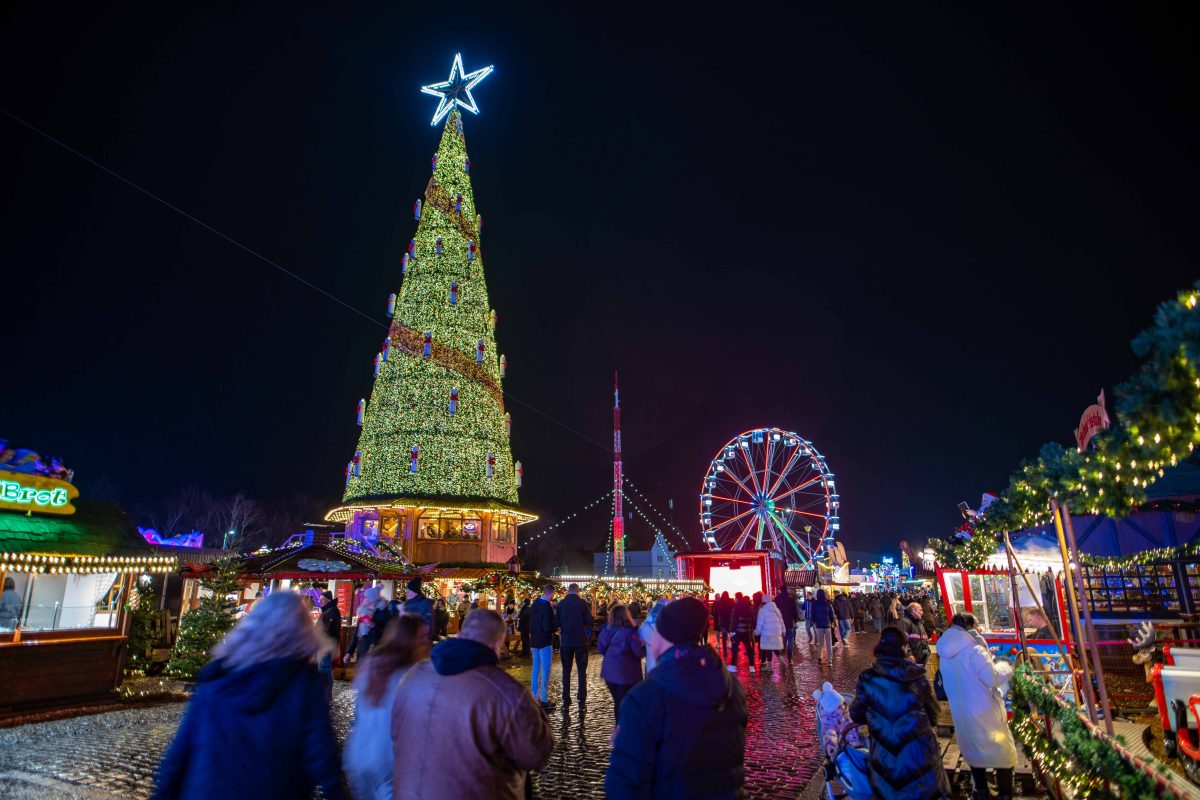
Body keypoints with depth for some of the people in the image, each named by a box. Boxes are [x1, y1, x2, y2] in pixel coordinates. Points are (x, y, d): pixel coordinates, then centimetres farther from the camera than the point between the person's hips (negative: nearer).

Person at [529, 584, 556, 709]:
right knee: (545, 671, -1)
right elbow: (548, 627, -23)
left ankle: (534, 698, 19)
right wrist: (556, 625, -5)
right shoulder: (547, 607, -20)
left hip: (534, 641, 8)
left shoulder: (534, 605, 6)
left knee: (536, 669, 14)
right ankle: (544, 700, 2)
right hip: (545, 642, -8)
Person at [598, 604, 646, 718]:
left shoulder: (607, 630, -3)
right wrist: (644, 646, 3)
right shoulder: (630, 632, -18)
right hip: (627, 674, -5)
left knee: (618, 702, 18)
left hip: (610, 672, 5)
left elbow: (600, 649, 7)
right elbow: (639, 653, -17)